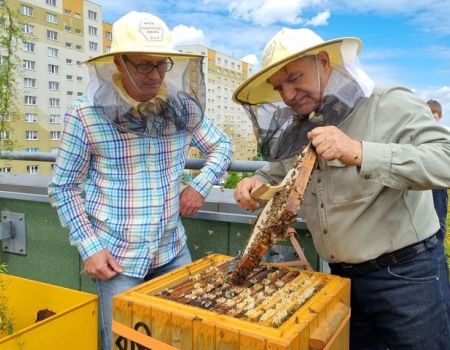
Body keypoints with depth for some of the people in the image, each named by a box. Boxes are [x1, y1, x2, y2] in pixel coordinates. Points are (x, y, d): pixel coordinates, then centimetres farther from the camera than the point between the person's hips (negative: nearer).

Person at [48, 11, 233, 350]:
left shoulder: (183, 107, -4)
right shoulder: (85, 114, -13)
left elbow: (222, 146, 12)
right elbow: (63, 188, -5)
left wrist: (200, 186, -3)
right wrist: (89, 247, -9)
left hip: (173, 250, 4)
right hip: (117, 256, -3)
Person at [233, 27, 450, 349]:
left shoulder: (391, 105, -12)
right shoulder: (292, 134, 6)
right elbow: (274, 176, 18)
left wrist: (359, 153, -34)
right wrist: (255, 184, -5)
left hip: (406, 275, -5)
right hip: (341, 278, 5)